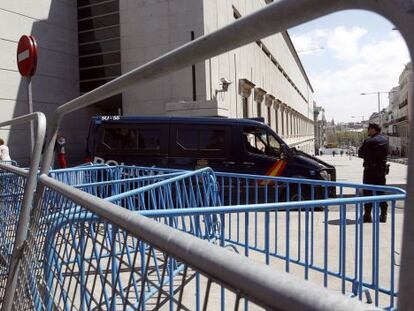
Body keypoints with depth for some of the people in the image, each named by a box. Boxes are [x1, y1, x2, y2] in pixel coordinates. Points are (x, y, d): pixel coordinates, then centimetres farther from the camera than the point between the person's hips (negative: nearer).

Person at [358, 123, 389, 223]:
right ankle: (383, 215, 17)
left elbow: (360, 154, -10)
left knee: (368, 192, 2)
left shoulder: (369, 141, -15)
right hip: (382, 169, 6)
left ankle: (367, 215, 2)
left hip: (370, 169, -6)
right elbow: (386, 153, 13)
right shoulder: (385, 140, 5)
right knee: (381, 191, 14)